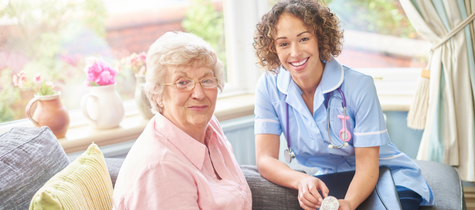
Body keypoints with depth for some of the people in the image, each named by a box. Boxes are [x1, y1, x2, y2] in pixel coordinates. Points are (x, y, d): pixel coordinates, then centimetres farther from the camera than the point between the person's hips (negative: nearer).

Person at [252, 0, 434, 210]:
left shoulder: (358, 86, -19)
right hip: (327, 183, 3)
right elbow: (265, 159, -15)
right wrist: (302, 180, -36)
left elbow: (366, 166, -17)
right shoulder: (269, 87, -11)